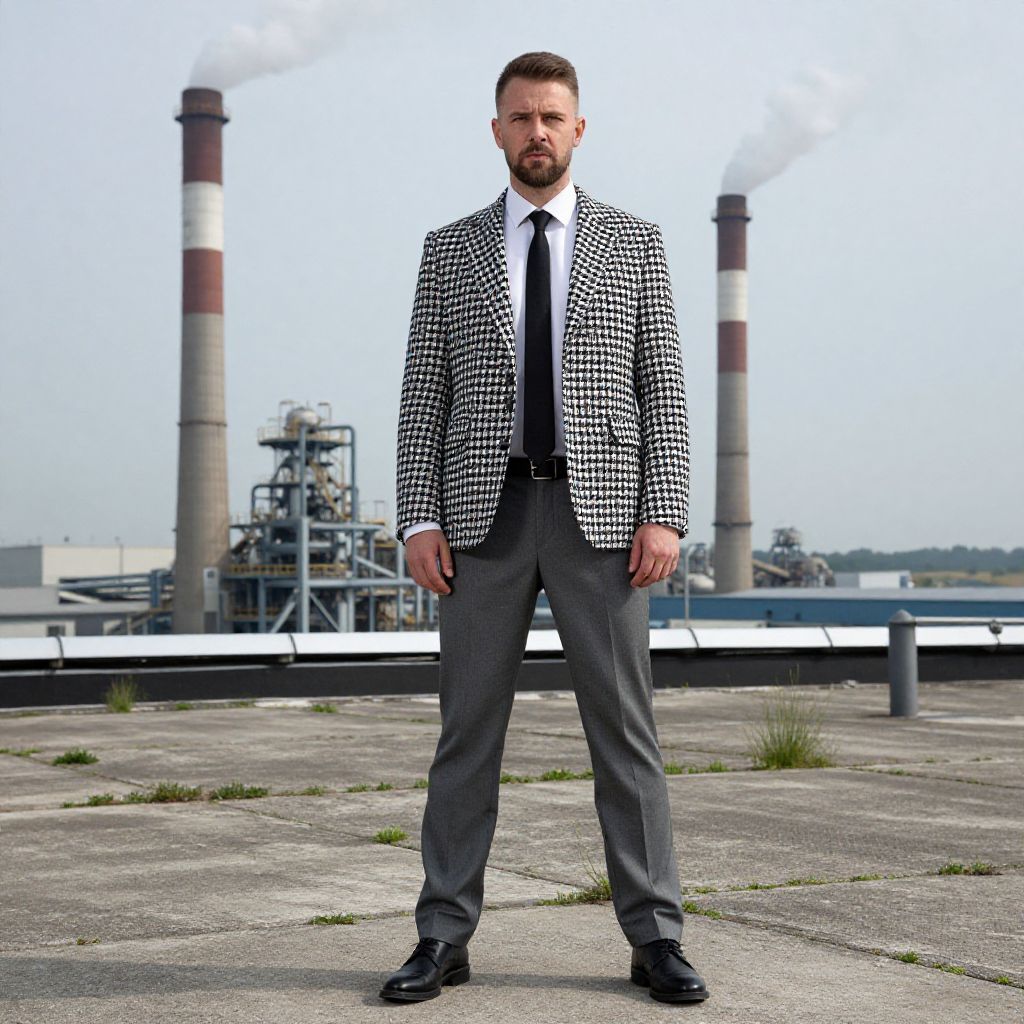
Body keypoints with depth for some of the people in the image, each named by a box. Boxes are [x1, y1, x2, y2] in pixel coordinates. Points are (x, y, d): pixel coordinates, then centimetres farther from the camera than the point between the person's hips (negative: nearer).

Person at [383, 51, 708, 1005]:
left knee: (624, 728, 0)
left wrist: (665, 514, -7)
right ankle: (443, 938, 10)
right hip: (485, 510, 1)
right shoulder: (450, 249, 11)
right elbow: (424, 394, 7)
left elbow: (663, 388, 4)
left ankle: (655, 938, 7)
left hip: (598, 511, -1)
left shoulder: (634, 243, 8)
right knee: (467, 729, 3)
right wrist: (418, 519, -4)